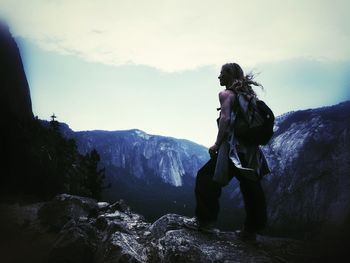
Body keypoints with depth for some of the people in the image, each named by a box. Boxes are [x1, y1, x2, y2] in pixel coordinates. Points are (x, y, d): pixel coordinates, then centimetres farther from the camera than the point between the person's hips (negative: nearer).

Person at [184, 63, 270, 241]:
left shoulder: (226, 94, -3)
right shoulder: (248, 94, 18)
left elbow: (225, 118, -18)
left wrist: (217, 144, -14)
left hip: (233, 148, -8)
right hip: (251, 150, 8)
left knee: (206, 178, 3)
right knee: (251, 189, 10)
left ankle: (205, 221, 5)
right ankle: (251, 230, 18)